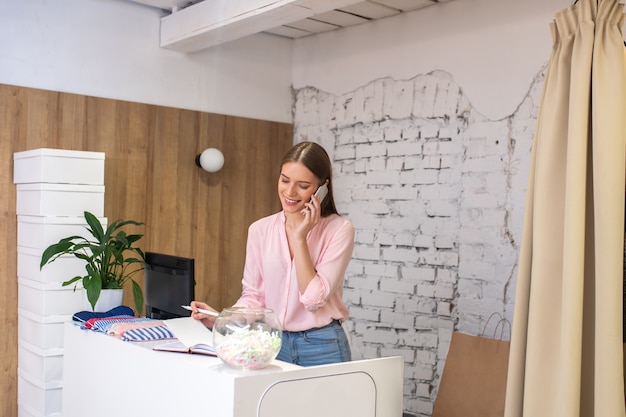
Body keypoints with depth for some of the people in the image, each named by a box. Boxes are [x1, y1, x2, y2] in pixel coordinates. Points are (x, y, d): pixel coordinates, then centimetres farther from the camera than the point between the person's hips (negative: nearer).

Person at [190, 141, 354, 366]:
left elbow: (314, 299, -17)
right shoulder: (260, 230, 0)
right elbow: (253, 296, 3)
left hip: (322, 347, -3)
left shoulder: (339, 229, -11)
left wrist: (299, 237, -18)